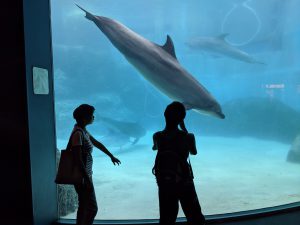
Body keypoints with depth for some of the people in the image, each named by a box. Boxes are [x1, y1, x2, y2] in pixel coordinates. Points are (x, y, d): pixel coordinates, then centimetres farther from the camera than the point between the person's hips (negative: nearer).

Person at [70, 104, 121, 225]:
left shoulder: (83, 130, 8)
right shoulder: (78, 133, -20)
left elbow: (97, 144, 20)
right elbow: (79, 159, -23)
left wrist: (111, 156, 29)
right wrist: (87, 179, -21)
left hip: (85, 174, 9)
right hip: (82, 176, -9)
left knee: (83, 207, 17)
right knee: (92, 208, 0)